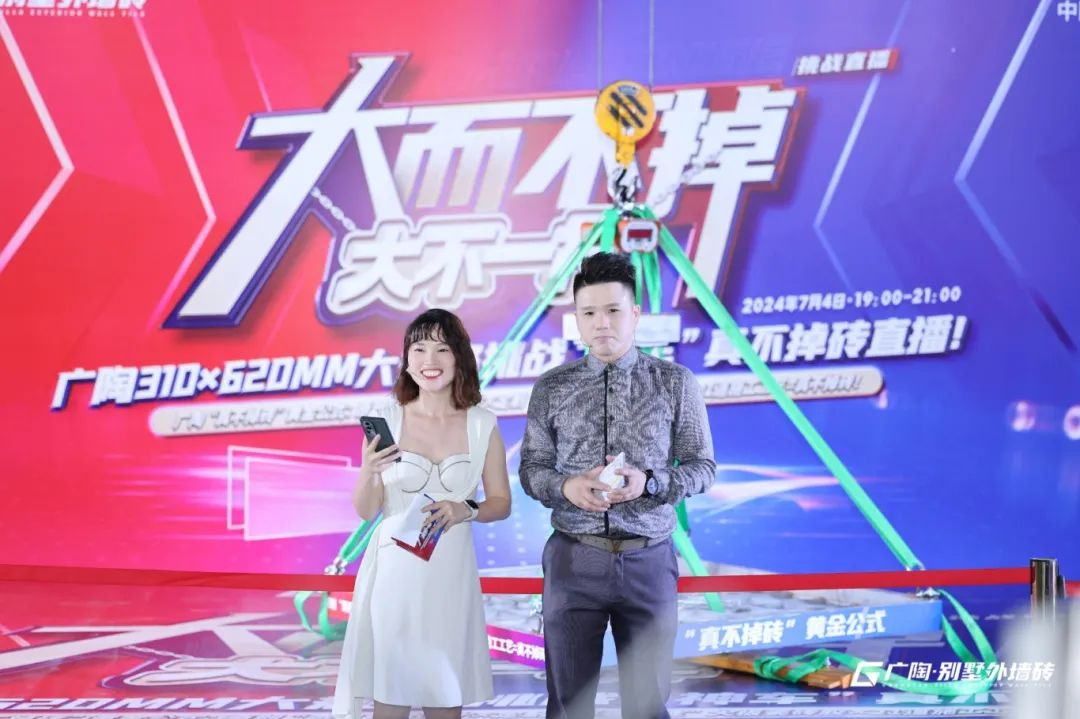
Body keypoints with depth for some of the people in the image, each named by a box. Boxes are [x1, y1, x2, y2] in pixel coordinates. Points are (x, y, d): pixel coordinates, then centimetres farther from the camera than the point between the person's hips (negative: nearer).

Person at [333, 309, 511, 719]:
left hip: (450, 573, 1)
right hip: (394, 570, -1)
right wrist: (368, 473, -20)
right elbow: (366, 511, 1)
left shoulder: (482, 426, 0)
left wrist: (466, 510, -13)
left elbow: (501, 503, 7)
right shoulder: (386, 421, -2)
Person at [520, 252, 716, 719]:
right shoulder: (551, 389, 3)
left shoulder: (675, 383, 1)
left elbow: (702, 466, 3)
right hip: (574, 559, 1)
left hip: (649, 561, 0)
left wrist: (650, 483, -16)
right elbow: (531, 469, 6)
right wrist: (565, 487, -16)